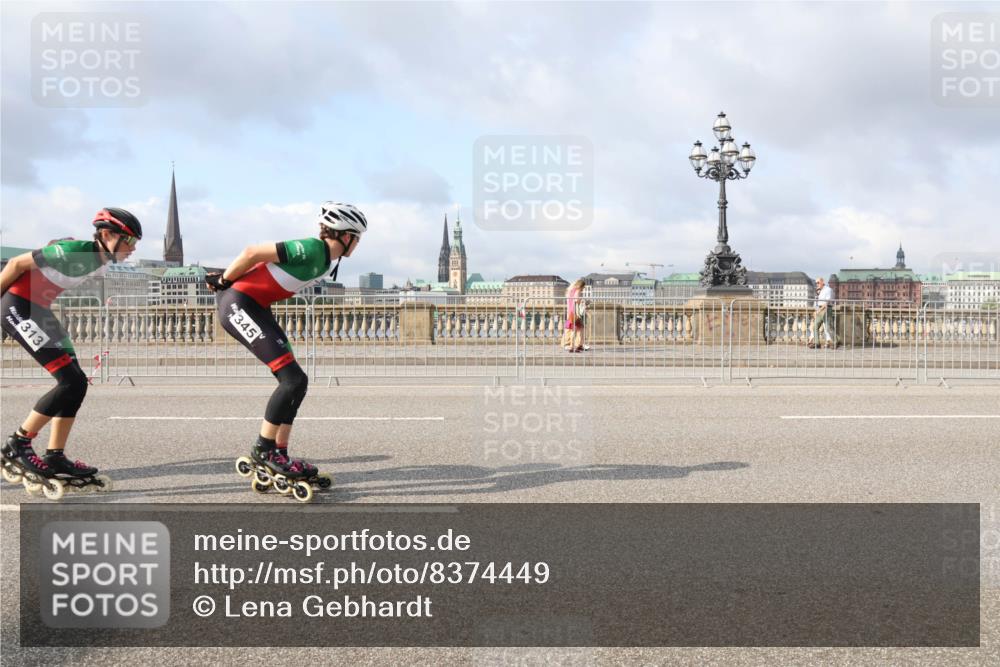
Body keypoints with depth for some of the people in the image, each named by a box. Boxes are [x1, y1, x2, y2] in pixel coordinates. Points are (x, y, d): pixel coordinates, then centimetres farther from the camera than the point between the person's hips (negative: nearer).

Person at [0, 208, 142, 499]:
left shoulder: (102, 262, 3)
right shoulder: (75, 252, -24)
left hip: (39, 310, 10)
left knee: (76, 382, 4)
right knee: (71, 381, -15)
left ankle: (55, 460, 9)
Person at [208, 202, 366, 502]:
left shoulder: (329, 260, 8)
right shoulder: (310, 250, -21)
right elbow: (252, 252, -20)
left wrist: (227, 280, 19)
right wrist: (224, 280, -6)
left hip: (257, 308, 10)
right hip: (238, 305, -10)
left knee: (296, 381, 6)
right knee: (292, 378, -15)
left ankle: (278, 457, 13)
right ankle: (261, 452, -3)